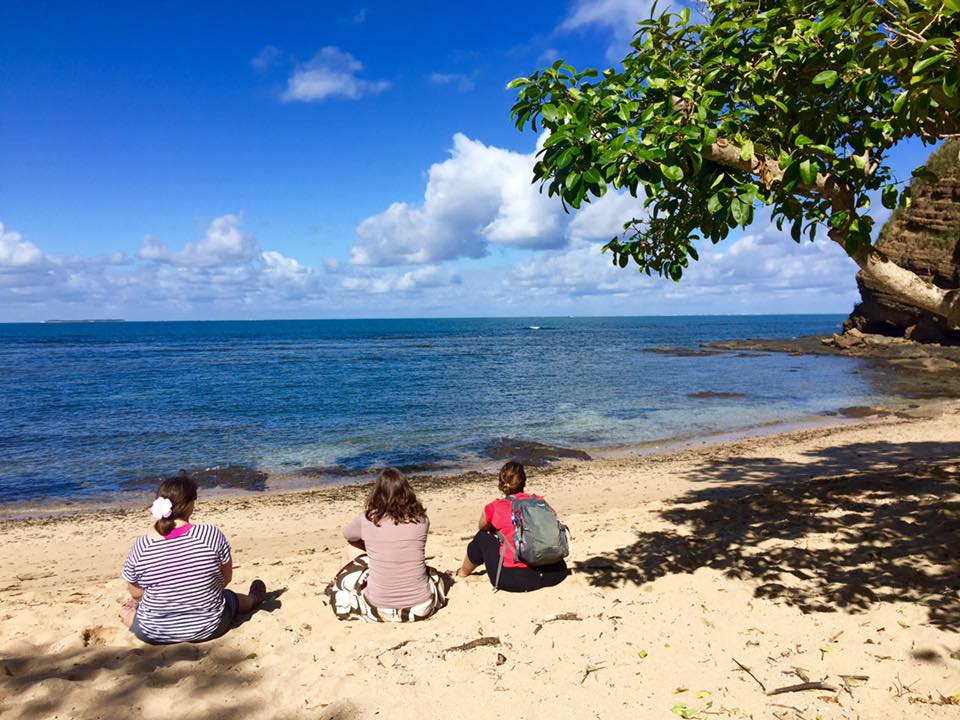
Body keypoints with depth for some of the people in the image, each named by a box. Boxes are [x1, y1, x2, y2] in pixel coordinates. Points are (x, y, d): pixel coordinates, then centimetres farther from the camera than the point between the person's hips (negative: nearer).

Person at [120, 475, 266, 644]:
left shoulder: (140, 547, -19)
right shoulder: (211, 535, -22)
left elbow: (136, 593, -3)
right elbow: (226, 578, -7)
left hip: (154, 633, 0)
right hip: (208, 628, 1)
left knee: (128, 609, 32)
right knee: (230, 597, 35)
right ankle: (253, 599, 62)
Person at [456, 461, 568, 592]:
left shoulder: (494, 508, -2)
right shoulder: (539, 501, 6)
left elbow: (483, 527, 22)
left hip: (510, 579, -2)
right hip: (550, 575, 3)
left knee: (483, 537, 25)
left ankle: (463, 572, 47)